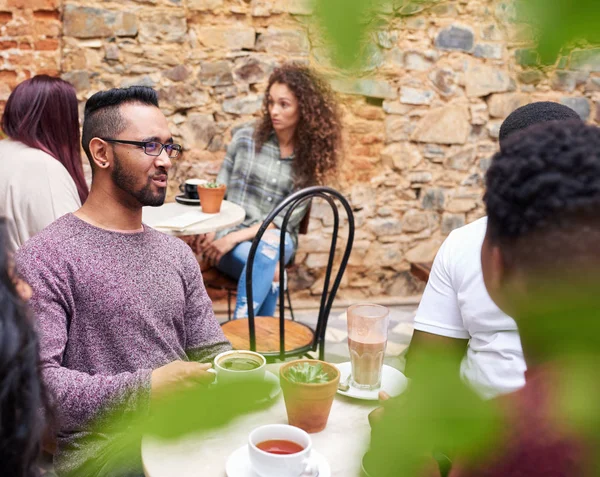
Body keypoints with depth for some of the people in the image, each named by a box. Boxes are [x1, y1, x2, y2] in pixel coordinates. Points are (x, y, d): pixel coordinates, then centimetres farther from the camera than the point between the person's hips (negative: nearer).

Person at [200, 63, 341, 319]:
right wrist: (214, 232, -14)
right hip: (229, 235, 0)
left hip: (276, 238, 1)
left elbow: (288, 216, -6)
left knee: (269, 246, -38)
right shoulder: (245, 138, 3)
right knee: (270, 271, -35)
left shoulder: (310, 158, 2)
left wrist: (236, 237, -17)